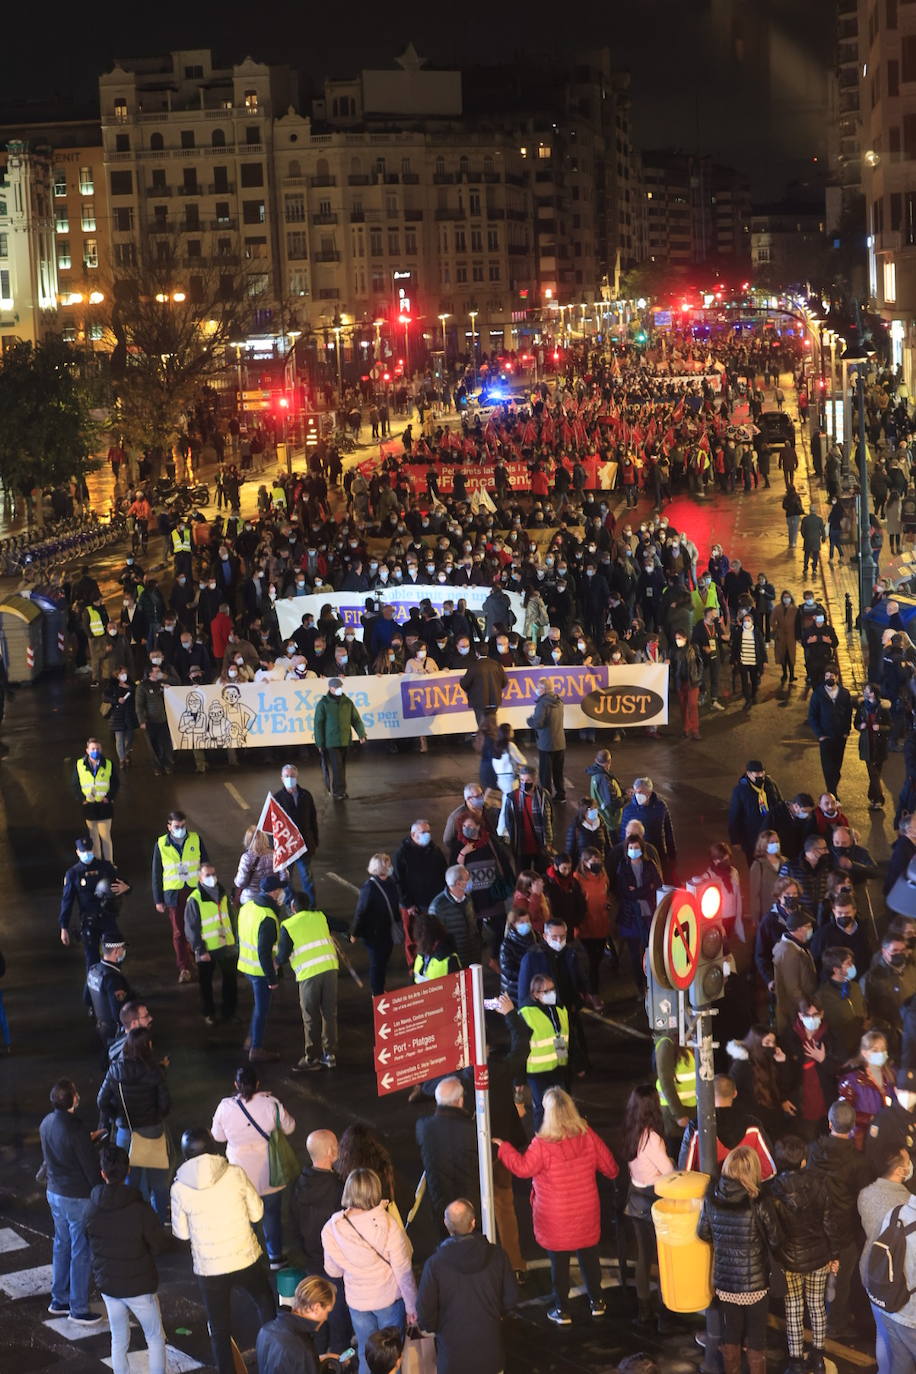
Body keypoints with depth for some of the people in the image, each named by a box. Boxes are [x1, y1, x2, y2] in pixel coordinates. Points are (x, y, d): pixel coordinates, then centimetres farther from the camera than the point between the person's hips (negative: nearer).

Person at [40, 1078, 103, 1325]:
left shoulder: (46, 1124, -2)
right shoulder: (77, 1130, -27)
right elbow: (91, 1168, -21)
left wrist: (90, 1140, 19)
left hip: (55, 1193, 8)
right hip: (78, 1198, -8)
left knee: (61, 1245, 21)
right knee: (81, 1252, 4)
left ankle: (59, 1301, 32)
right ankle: (79, 1309, 13)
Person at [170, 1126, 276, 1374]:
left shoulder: (179, 1188, -12)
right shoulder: (235, 1174, -12)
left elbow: (181, 1232, -1)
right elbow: (256, 1212, -1)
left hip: (209, 1270, -1)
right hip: (246, 1261, 1)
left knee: (220, 1330, 12)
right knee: (265, 1304, 28)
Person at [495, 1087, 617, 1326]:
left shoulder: (542, 1145, -24)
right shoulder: (587, 1136, -9)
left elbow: (523, 1168, -14)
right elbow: (608, 1165, 1)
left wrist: (503, 1148, -1)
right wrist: (612, 1173, 24)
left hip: (556, 1220, -4)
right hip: (586, 1216, 4)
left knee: (559, 1263, 10)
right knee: (589, 1257, 19)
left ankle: (562, 1310, 19)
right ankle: (596, 1303, 31)